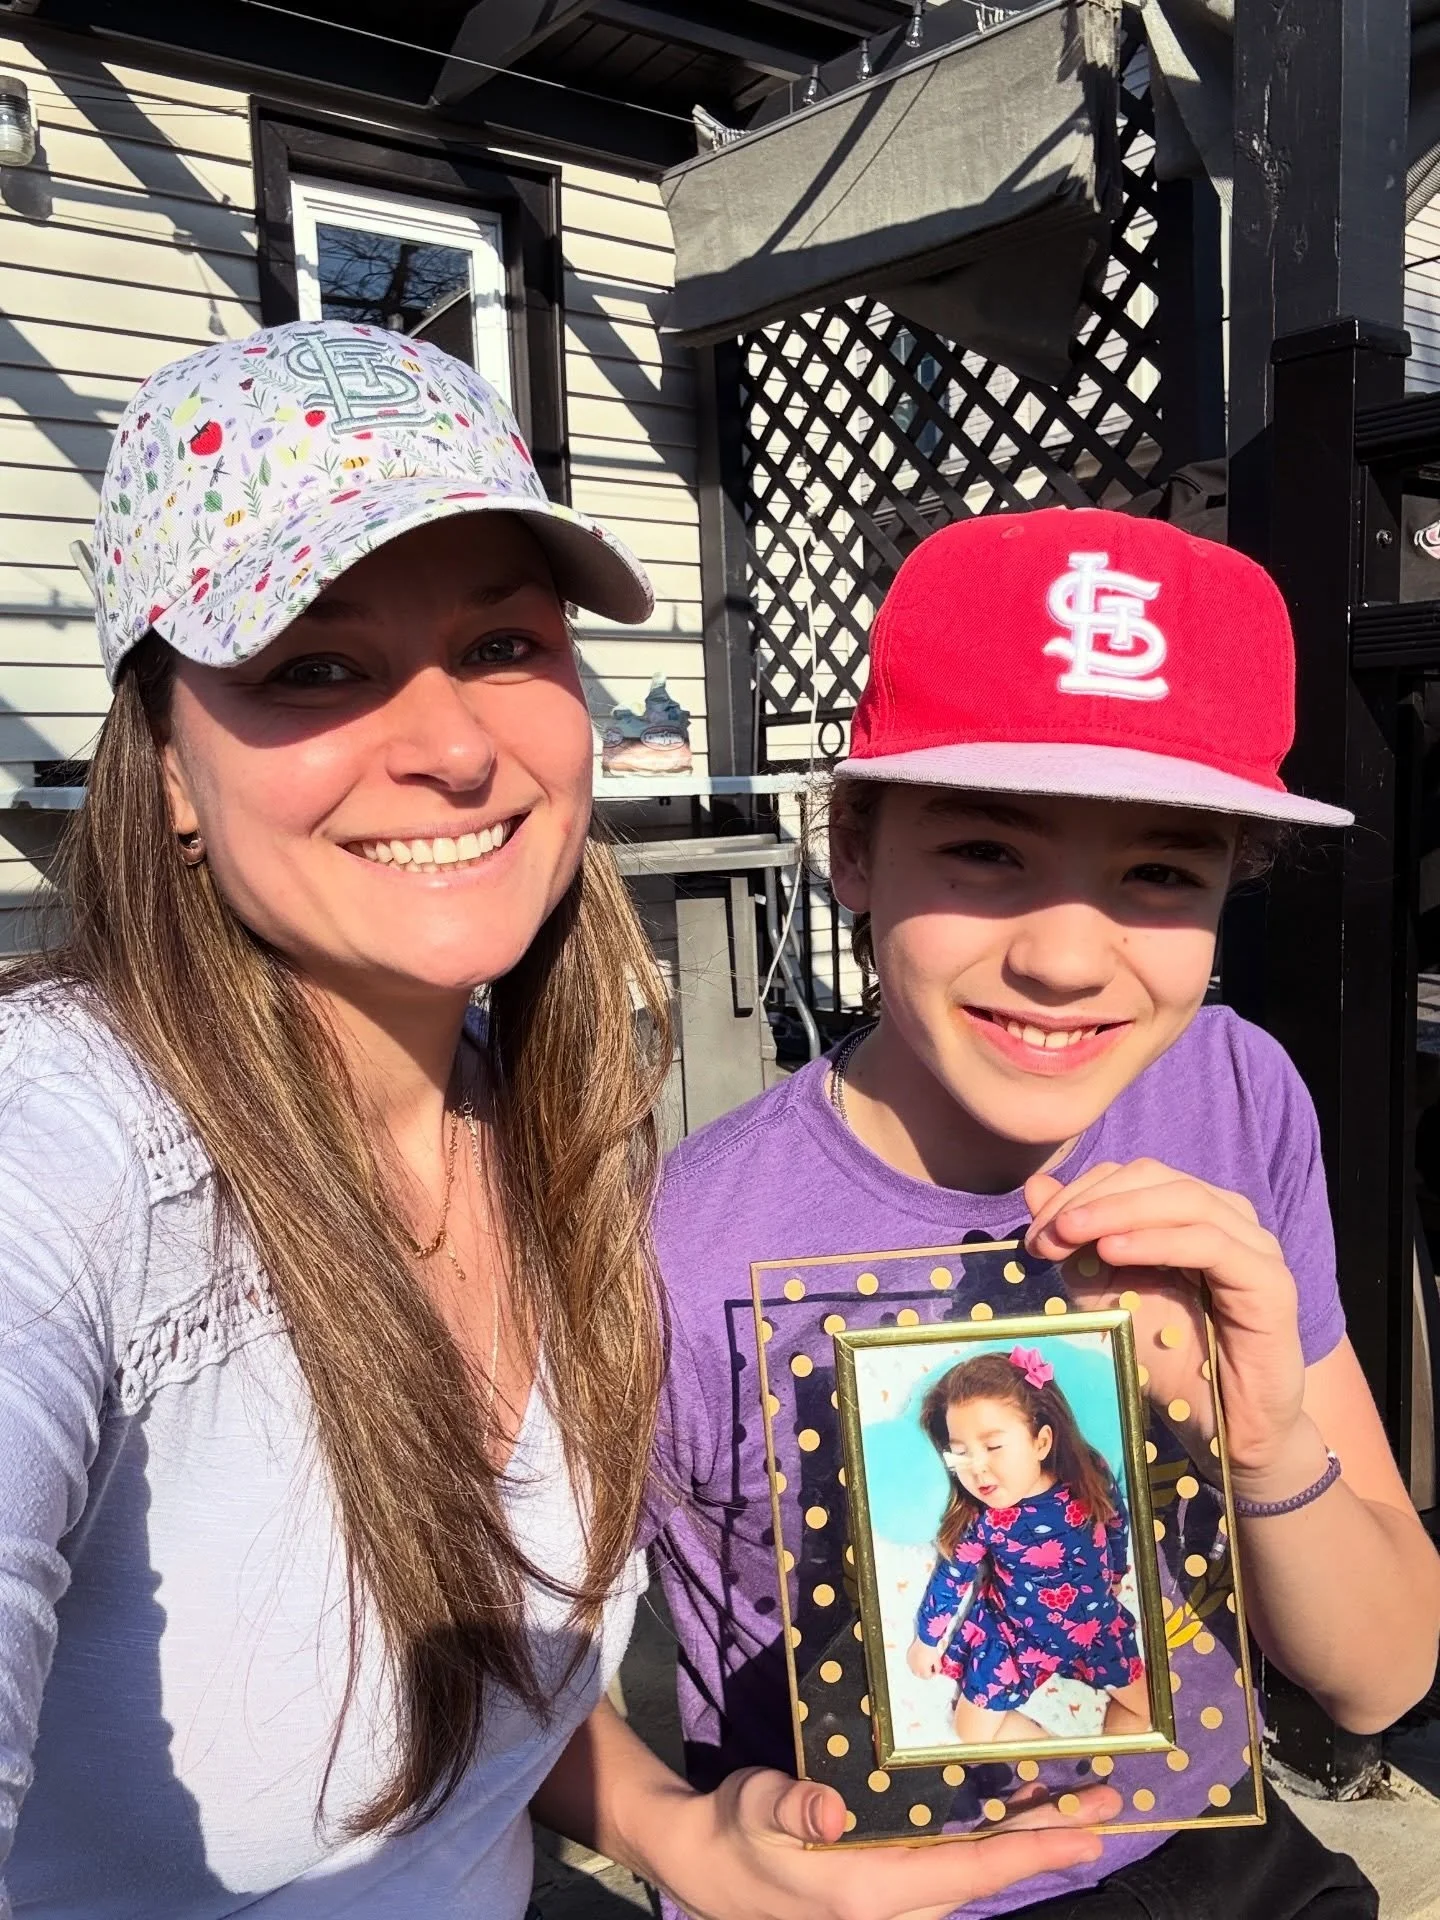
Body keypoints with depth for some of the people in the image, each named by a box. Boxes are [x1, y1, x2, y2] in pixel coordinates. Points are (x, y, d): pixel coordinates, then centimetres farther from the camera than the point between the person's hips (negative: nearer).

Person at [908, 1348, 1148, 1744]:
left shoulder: (1091, 1486, -24)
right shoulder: (979, 1520, -27)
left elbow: (1118, 1533, 0)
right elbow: (950, 1578, -11)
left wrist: (1110, 1580, 17)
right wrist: (927, 1640, 2)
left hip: (1094, 1625, 2)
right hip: (1015, 1637, -1)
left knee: (1147, 1708, 6)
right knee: (972, 1729, -2)